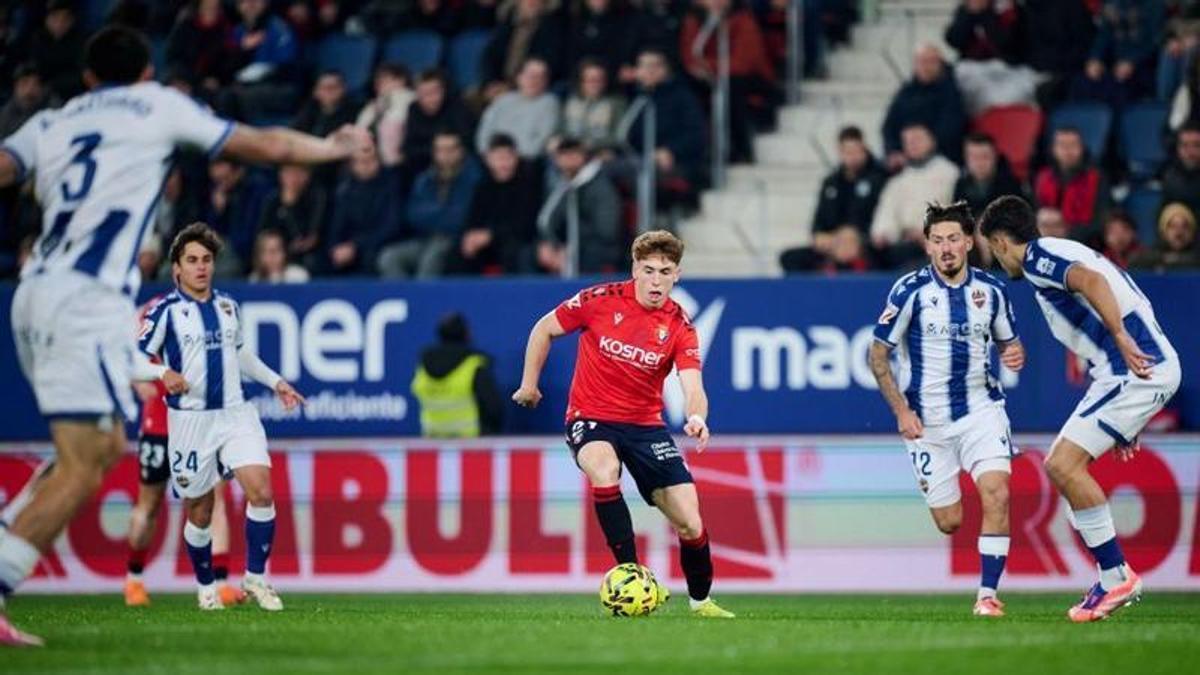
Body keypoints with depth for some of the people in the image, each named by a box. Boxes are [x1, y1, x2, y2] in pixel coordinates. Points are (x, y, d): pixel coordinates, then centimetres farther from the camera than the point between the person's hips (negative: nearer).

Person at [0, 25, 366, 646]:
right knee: (81, 469, -9)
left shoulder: (50, 123, 20)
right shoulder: (158, 106, 11)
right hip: (87, 299, -7)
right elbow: (267, 146, 18)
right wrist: (332, 148, 35)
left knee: (108, 445, 18)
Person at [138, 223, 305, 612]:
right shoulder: (166, 311, -5)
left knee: (261, 491, -14)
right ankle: (205, 586, 23)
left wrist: (275, 382, 25)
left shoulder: (228, 307, 11)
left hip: (235, 415, 4)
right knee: (199, 512, 3)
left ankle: (255, 578, -2)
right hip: (190, 419, -4)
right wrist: (163, 374, -27)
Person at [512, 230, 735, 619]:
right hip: (590, 418, -2)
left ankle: (700, 601, 22)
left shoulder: (679, 326, -7)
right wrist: (529, 384, 6)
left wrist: (696, 417, -41)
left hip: (645, 424, 2)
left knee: (690, 524, -4)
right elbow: (545, 329, 5)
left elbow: (693, 388, -19)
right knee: (605, 471, -37)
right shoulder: (601, 301, -10)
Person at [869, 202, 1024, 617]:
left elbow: (1008, 341, 14)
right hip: (927, 421, -1)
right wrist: (901, 412, -11)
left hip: (981, 408, 1)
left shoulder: (991, 290, -1)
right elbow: (878, 354, -4)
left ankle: (988, 594, -13)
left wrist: (1015, 355, -11)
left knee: (996, 493, -21)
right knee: (949, 523, 3)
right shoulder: (911, 290, -10)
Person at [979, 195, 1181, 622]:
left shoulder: (1037, 258, -5)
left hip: (1136, 369, -10)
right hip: (1144, 367, 10)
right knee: (1062, 464, 13)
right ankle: (1114, 580, 12)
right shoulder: (1061, 255, 26)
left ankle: (1117, 576, -9)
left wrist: (1121, 338, -33)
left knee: (1064, 463, -13)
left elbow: (1091, 281, -26)